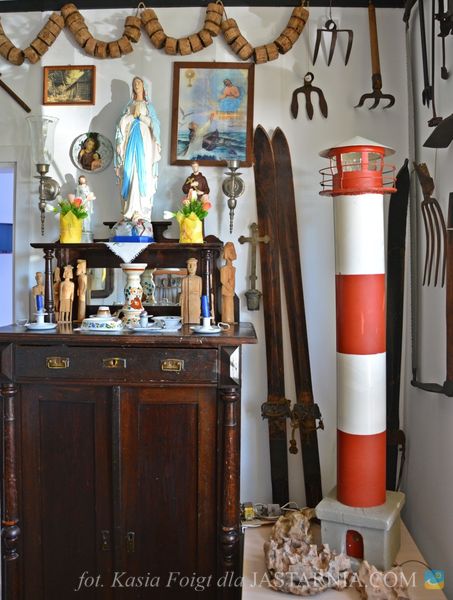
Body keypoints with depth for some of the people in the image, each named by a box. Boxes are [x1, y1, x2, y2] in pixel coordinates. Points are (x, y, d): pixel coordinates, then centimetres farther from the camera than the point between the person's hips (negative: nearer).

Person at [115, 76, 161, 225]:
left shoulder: (148, 105, 16)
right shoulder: (129, 105, 19)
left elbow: (154, 124, 3)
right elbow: (122, 124, 10)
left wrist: (141, 115, -6)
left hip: (144, 142, -1)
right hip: (131, 141, 2)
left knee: (143, 174, -9)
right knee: (130, 173, -7)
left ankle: (142, 211, -11)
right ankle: (130, 211, -8)